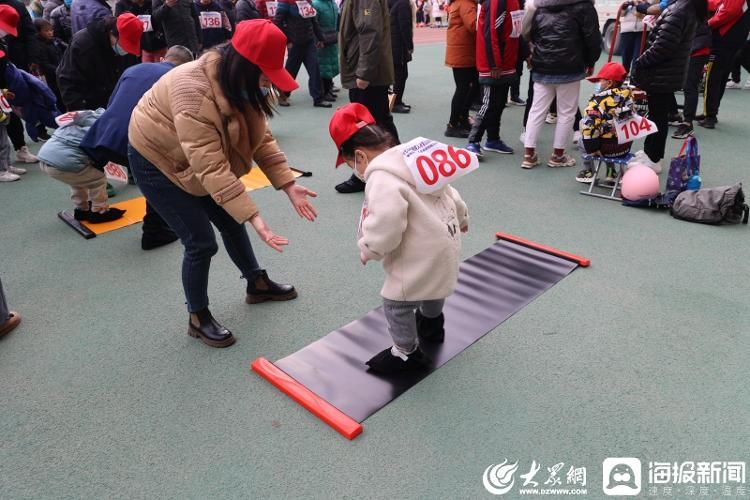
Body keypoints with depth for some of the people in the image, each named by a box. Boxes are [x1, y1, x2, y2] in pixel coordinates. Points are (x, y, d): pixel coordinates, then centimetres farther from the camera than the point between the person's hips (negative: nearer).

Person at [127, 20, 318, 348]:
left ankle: (257, 284, 36)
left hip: (199, 161, 8)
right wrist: (254, 218, -46)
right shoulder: (194, 93, -37)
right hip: (158, 161, -8)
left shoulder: (241, 84, -10)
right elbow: (211, 168, -41)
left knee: (231, 222, 14)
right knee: (201, 242, -9)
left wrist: (289, 185, -20)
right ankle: (198, 319, 12)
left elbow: (261, 139, -10)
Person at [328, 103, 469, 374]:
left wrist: (367, 250, -10)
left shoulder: (382, 179, -27)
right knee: (432, 288, 33)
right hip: (443, 245, 10)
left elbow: (384, 231, -32)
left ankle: (406, 352, 26)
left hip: (421, 257, -10)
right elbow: (449, 192, 16)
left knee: (396, 303, 7)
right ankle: (431, 325, 60)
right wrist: (461, 217, 34)